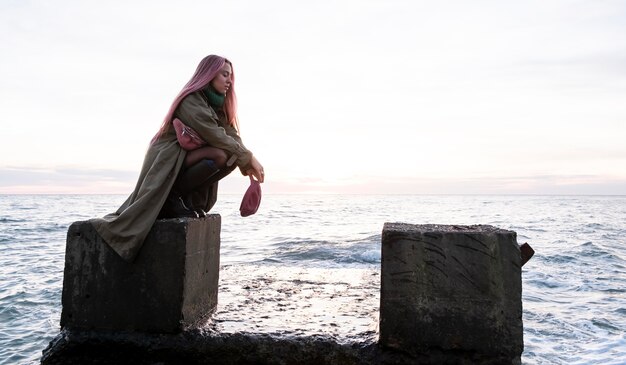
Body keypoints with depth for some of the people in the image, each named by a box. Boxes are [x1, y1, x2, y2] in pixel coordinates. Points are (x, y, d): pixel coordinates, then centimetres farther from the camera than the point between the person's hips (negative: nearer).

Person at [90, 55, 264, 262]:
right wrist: (249, 158, -19)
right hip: (167, 162, -9)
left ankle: (182, 200, 0)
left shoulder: (217, 105, 14)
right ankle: (175, 197, -14)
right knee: (221, 155, -30)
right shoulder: (191, 101, -12)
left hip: (186, 163, 9)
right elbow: (215, 137, -22)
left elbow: (232, 137, 1)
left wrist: (248, 166, -13)